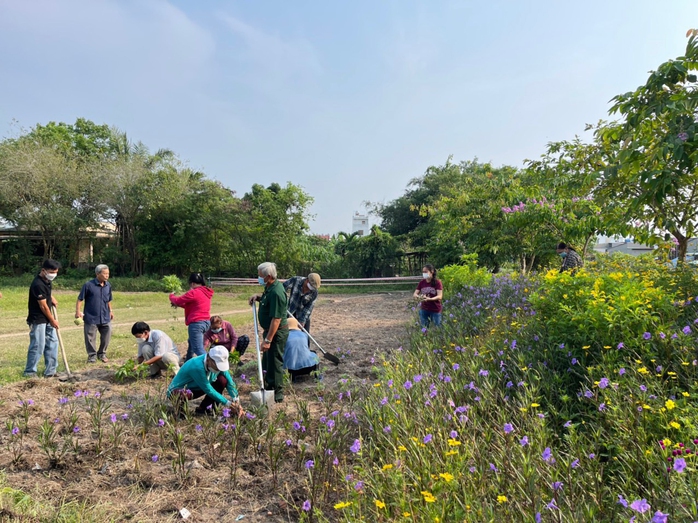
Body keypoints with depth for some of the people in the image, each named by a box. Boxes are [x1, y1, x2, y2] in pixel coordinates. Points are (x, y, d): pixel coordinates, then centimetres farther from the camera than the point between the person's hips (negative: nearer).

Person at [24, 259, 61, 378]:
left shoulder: (46, 280, 4)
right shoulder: (38, 284, -23)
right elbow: (43, 306, -18)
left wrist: (51, 298, 9)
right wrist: (52, 320, -9)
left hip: (47, 318, 9)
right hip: (38, 320, -9)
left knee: (52, 343, 10)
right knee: (38, 346, -3)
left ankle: (50, 371, 16)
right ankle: (29, 372, 12)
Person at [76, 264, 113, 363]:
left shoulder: (108, 285, 4)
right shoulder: (88, 285, -12)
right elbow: (80, 299, -8)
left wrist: (110, 310, 19)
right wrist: (78, 311, -15)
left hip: (105, 318, 4)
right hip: (91, 318, -4)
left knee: (106, 336, 8)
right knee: (90, 338, 5)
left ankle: (102, 354, 26)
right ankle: (92, 356, 21)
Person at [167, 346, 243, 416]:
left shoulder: (218, 363, -15)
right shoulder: (197, 367, -35)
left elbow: (229, 382, -8)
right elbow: (208, 390, -28)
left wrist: (236, 402, -16)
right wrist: (227, 403, -23)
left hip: (196, 387, 7)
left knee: (222, 380, -14)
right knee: (186, 394, -42)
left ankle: (203, 408, -3)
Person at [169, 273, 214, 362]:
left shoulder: (193, 293, -16)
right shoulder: (206, 292, 11)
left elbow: (178, 300, -5)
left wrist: (171, 296, 16)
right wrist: (179, 304, 18)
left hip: (196, 324, -10)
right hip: (206, 322, 10)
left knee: (198, 349, -9)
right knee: (192, 342, 30)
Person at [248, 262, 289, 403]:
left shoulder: (276, 292, -27)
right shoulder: (270, 287, 4)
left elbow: (276, 319, -29)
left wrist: (268, 340, -28)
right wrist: (258, 297, 5)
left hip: (276, 332, -11)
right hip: (270, 330, 11)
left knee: (274, 362, -1)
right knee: (267, 361, 22)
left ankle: (277, 394, 12)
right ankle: (268, 388, 37)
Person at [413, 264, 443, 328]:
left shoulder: (437, 282, -9)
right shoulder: (421, 283, 3)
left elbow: (440, 296, -18)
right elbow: (415, 294, 0)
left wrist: (429, 299, -35)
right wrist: (419, 297, -24)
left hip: (435, 310, -3)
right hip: (424, 310, 4)